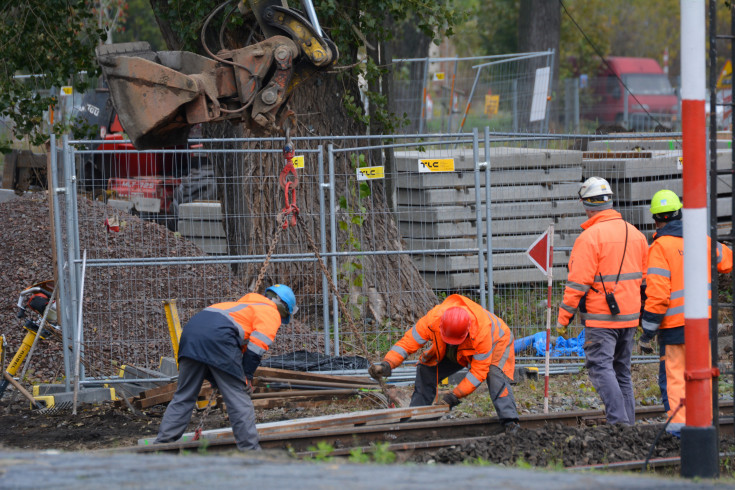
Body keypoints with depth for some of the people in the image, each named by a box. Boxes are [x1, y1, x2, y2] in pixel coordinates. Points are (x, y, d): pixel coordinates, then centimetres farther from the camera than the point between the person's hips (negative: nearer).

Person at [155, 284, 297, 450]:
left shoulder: (243, 304, 39)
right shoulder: (271, 313, 13)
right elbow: (258, 343, -4)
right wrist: (247, 376, 1)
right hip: (218, 335, -8)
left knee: (183, 396, 14)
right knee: (239, 399, -1)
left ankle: (162, 443, 11)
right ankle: (250, 450, -1)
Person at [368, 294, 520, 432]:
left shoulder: (482, 330, -45)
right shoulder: (432, 320, -38)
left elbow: (479, 371, -36)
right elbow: (408, 342, -29)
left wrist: (455, 395, -41)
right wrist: (386, 365, -43)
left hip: (494, 341, -5)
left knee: (495, 375, -32)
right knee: (426, 371, -4)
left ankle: (510, 423, -29)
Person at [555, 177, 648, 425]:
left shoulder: (590, 237, -13)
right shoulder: (635, 234, 11)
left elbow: (578, 283, -15)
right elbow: (645, 276, 18)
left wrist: (563, 317, -8)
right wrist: (644, 314, 27)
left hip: (600, 317, -7)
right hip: (629, 316, 8)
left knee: (601, 367, -9)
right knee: (622, 370, 14)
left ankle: (618, 421, -21)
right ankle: (629, 425, 14)